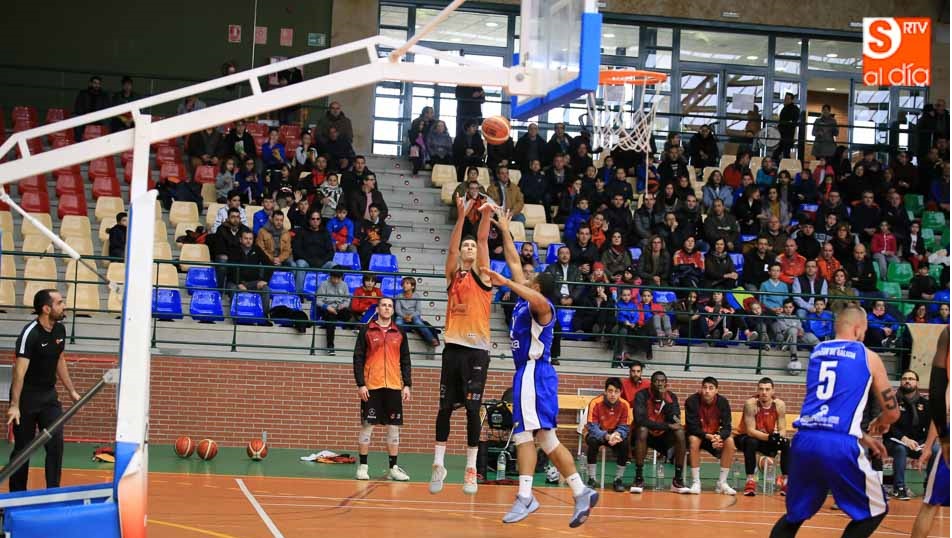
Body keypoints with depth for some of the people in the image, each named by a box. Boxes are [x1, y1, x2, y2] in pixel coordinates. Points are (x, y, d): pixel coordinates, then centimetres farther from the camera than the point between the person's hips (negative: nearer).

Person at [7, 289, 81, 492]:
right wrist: (14, 405, -29)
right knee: (23, 448, 3)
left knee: (56, 444, -6)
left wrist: (71, 391, 15)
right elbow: (20, 370, -25)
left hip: (49, 395, 6)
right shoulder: (30, 334, -20)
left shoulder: (60, 330, 2)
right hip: (27, 397, -6)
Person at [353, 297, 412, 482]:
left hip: (394, 386, 3)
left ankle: (393, 468, 9)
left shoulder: (399, 332, 11)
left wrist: (407, 385, 5)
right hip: (371, 386, -3)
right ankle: (362, 467, 6)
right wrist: (360, 384, -7)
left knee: (394, 427, 3)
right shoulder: (366, 330, 3)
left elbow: (405, 361, 13)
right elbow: (358, 358, 1)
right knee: (367, 425, -1)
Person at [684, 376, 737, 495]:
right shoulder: (692, 401, -20)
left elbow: (726, 426, -15)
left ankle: (722, 483, -16)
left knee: (730, 441, -24)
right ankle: (696, 482, -30)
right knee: (694, 440, -36)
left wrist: (719, 436, -38)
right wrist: (707, 436, -39)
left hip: (715, 435, 3)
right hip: (697, 434, -3)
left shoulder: (723, 402, -12)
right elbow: (692, 426, -23)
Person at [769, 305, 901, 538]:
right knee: (875, 510, 14)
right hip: (839, 445, -5)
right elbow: (892, 413, 14)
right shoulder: (868, 357, 9)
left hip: (805, 440, 5)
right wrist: (879, 424, 37)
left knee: (795, 514, 22)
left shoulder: (816, 352, 22)